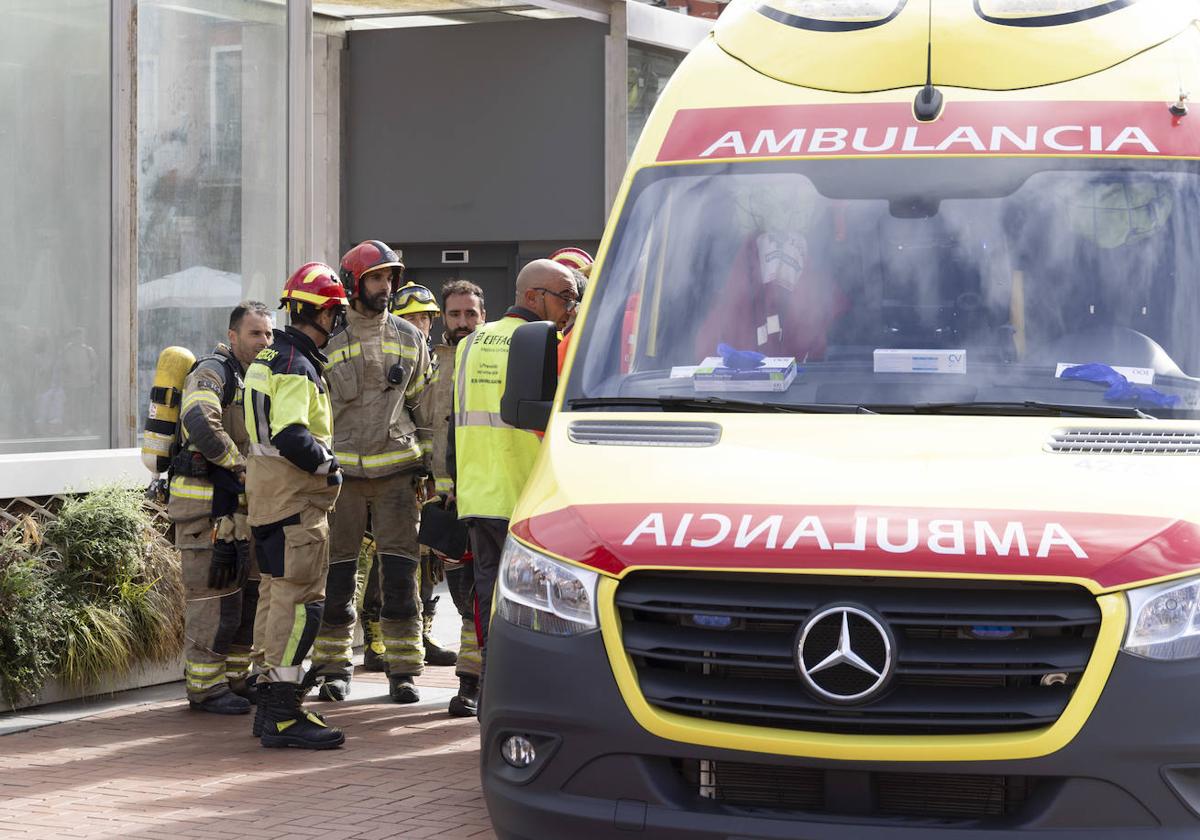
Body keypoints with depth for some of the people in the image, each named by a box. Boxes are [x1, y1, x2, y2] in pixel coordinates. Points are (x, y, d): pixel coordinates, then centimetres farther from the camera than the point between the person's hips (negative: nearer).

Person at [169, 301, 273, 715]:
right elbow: (200, 422, -32)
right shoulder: (212, 373, -12)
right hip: (206, 501, -9)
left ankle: (235, 678, 23)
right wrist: (239, 465, -22)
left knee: (247, 593, 13)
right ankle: (206, 687, -2)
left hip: (240, 505, 9)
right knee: (213, 596, -8)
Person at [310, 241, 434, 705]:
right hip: (342, 472, -1)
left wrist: (427, 463, 9)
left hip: (396, 471, 1)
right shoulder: (329, 340, 2)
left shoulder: (409, 339, 10)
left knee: (401, 572, -3)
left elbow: (423, 404, 15)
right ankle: (334, 668, 14)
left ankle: (403, 670, 3)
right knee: (338, 574, 3)